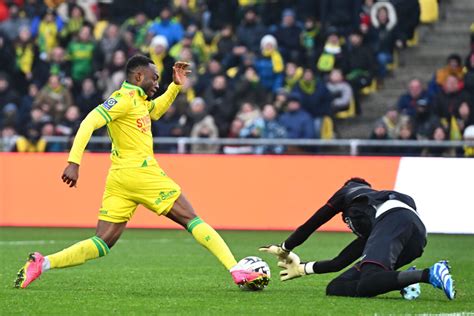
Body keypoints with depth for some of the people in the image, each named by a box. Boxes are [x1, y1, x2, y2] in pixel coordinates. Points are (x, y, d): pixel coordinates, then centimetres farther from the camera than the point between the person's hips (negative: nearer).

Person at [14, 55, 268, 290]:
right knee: (191, 220, -3)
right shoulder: (124, 98, -8)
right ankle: (237, 271, -6)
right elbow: (89, 123, -18)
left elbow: (157, 110, 42)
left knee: (102, 244, 2)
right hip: (140, 172, -9)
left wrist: (176, 85, 28)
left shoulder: (138, 100, 20)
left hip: (119, 180, 9)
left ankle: (43, 263, -12)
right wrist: (74, 161, -27)